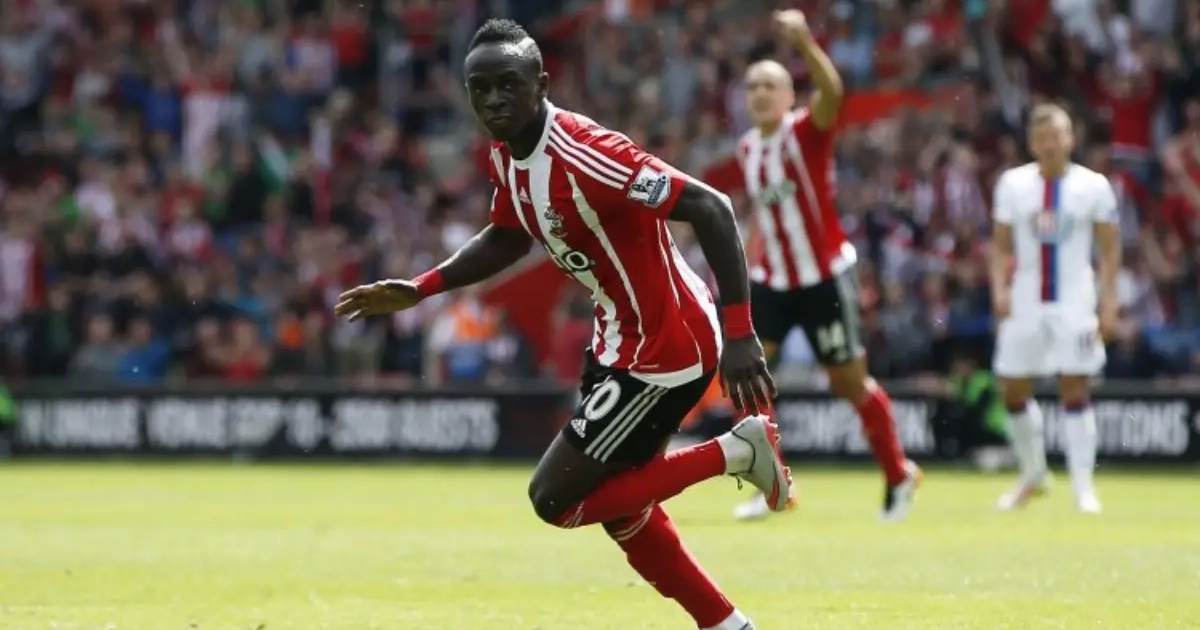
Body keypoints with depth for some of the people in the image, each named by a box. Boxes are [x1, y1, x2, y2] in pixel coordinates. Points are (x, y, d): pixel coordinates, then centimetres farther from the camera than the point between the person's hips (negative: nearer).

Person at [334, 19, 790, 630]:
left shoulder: (583, 153, -28)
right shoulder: (506, 159, 0)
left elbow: (710, 208, -29)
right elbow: (507, 239, 22)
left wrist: (738, 334, -32)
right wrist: (418, 290, 12)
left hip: (665, 350, -9)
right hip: (621, 341, 9)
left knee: (555, 499, -5)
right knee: (619, 505, 17)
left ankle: (733, 452, 1)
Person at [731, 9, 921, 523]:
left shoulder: (807, 131, -13)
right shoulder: (747, 149, 5)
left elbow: (832, 91, -36)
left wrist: (804, 42, -53)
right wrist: (747, 266, 19)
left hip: (824, 278, -5)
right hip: (772, 280, 6)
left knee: (850, 384, 3)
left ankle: (899, 476, 24)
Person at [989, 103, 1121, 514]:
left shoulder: (1093, 187, -1)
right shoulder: (1012, 184, 4)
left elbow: (1110, 249, 2)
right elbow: (1001, 245, 9)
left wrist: (1109, 303, -6)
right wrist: (999, 289, -5)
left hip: (1074, 304, -3)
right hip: (1025, 302, 3)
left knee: (1075, 391, -9)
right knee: (1014, 393, 7)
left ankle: (1083, 486, -5)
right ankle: (1033, 474, 26)